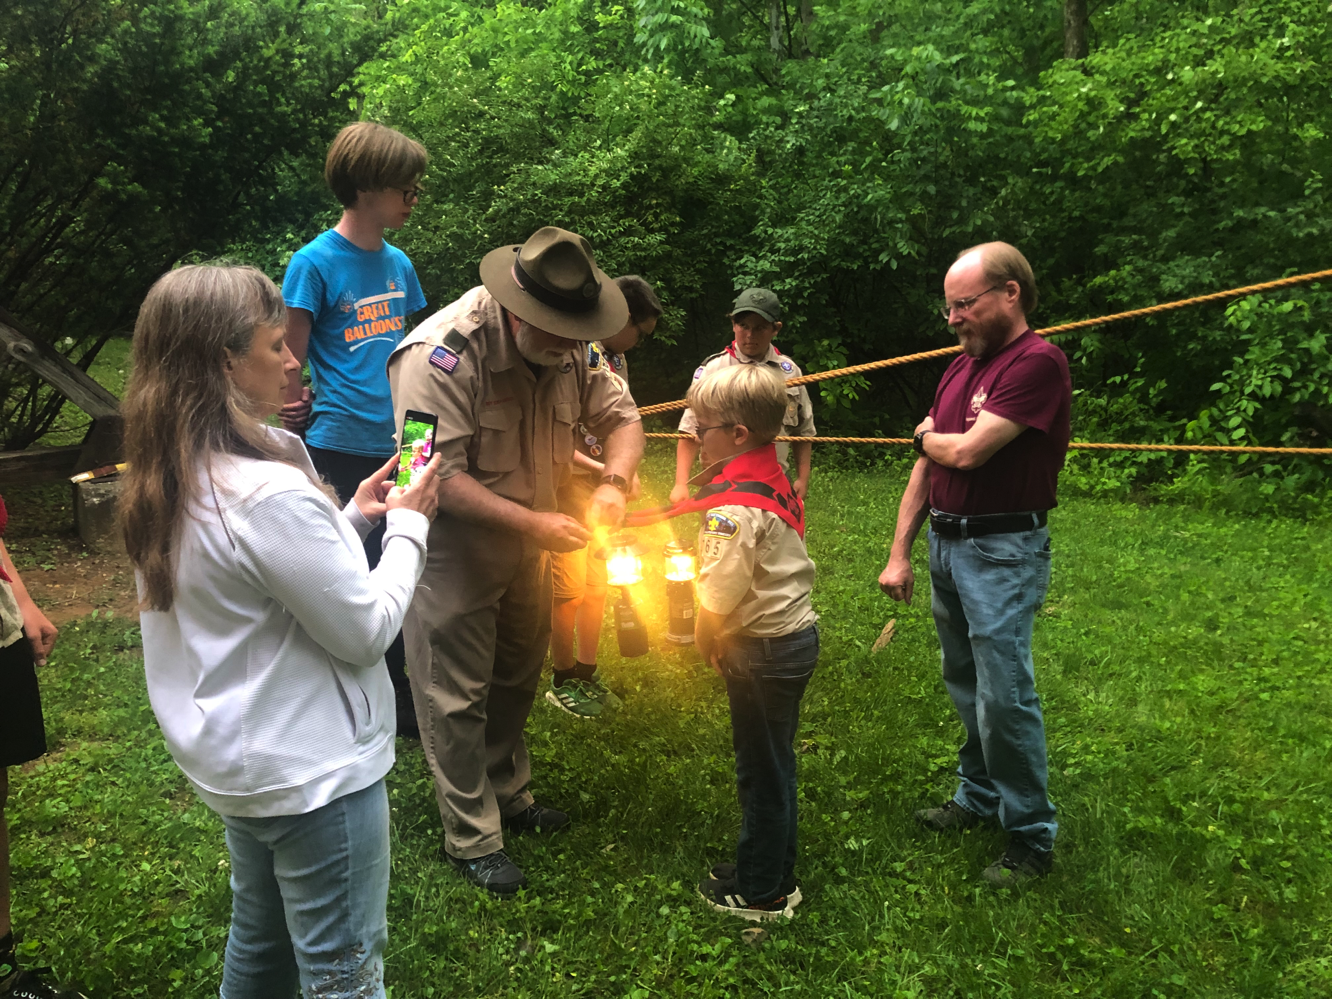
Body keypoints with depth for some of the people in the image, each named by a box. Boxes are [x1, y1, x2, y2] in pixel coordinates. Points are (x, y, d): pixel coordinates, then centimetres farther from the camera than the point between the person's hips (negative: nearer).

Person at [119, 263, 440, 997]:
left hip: (234, 763, 9)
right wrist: (408, 524, -8)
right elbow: (366, 629, -21)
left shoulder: (168, 483, 1)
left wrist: (352, 518, 5)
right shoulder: (270, 493, -28)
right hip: (313, 770, -9)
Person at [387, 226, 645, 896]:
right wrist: (533, 522, -32)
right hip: (452, 548, -7)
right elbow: (438, 477, -30)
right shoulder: (441, 354, -28)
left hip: (527, 541, 7)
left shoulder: (567, 347, -6)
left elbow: (621, 416, 2)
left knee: (517, 676, 21)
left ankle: (507, 795, 42)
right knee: (456, 694, 4)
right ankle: (470, 838, 21)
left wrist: (614, 483, -18)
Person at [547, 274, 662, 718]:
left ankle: (587, 671, 28)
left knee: (598, 581, 15)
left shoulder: (617, 359, 10)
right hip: (570, 484, -8)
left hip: (604, 487, 9)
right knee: (569, 586, 0)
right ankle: (563, 680, 17)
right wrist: (600, 469, -23)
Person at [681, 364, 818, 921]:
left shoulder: (735, 504, -24)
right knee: (773, 765, 21)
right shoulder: (772, 479, 5)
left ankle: (759, 893, 23)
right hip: (796, 633, 9)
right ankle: (773, 874, 36)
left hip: (765, 651, -9)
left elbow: (717, 594, -21)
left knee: (761, 772, 6)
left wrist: (705, 643, -4)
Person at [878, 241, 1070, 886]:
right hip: (945, 545, 8)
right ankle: (977, 796, 36)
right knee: (966, 687, 19)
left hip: (1002, 553, -8)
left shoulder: (1038, 361, -15)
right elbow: (926, 468, 12)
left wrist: (927, 435, 1)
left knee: (1005, 698, -2)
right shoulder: (960, 367, 12)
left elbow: (967, 451, -22)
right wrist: (899, 555, 10)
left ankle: (1031, 837, 14)